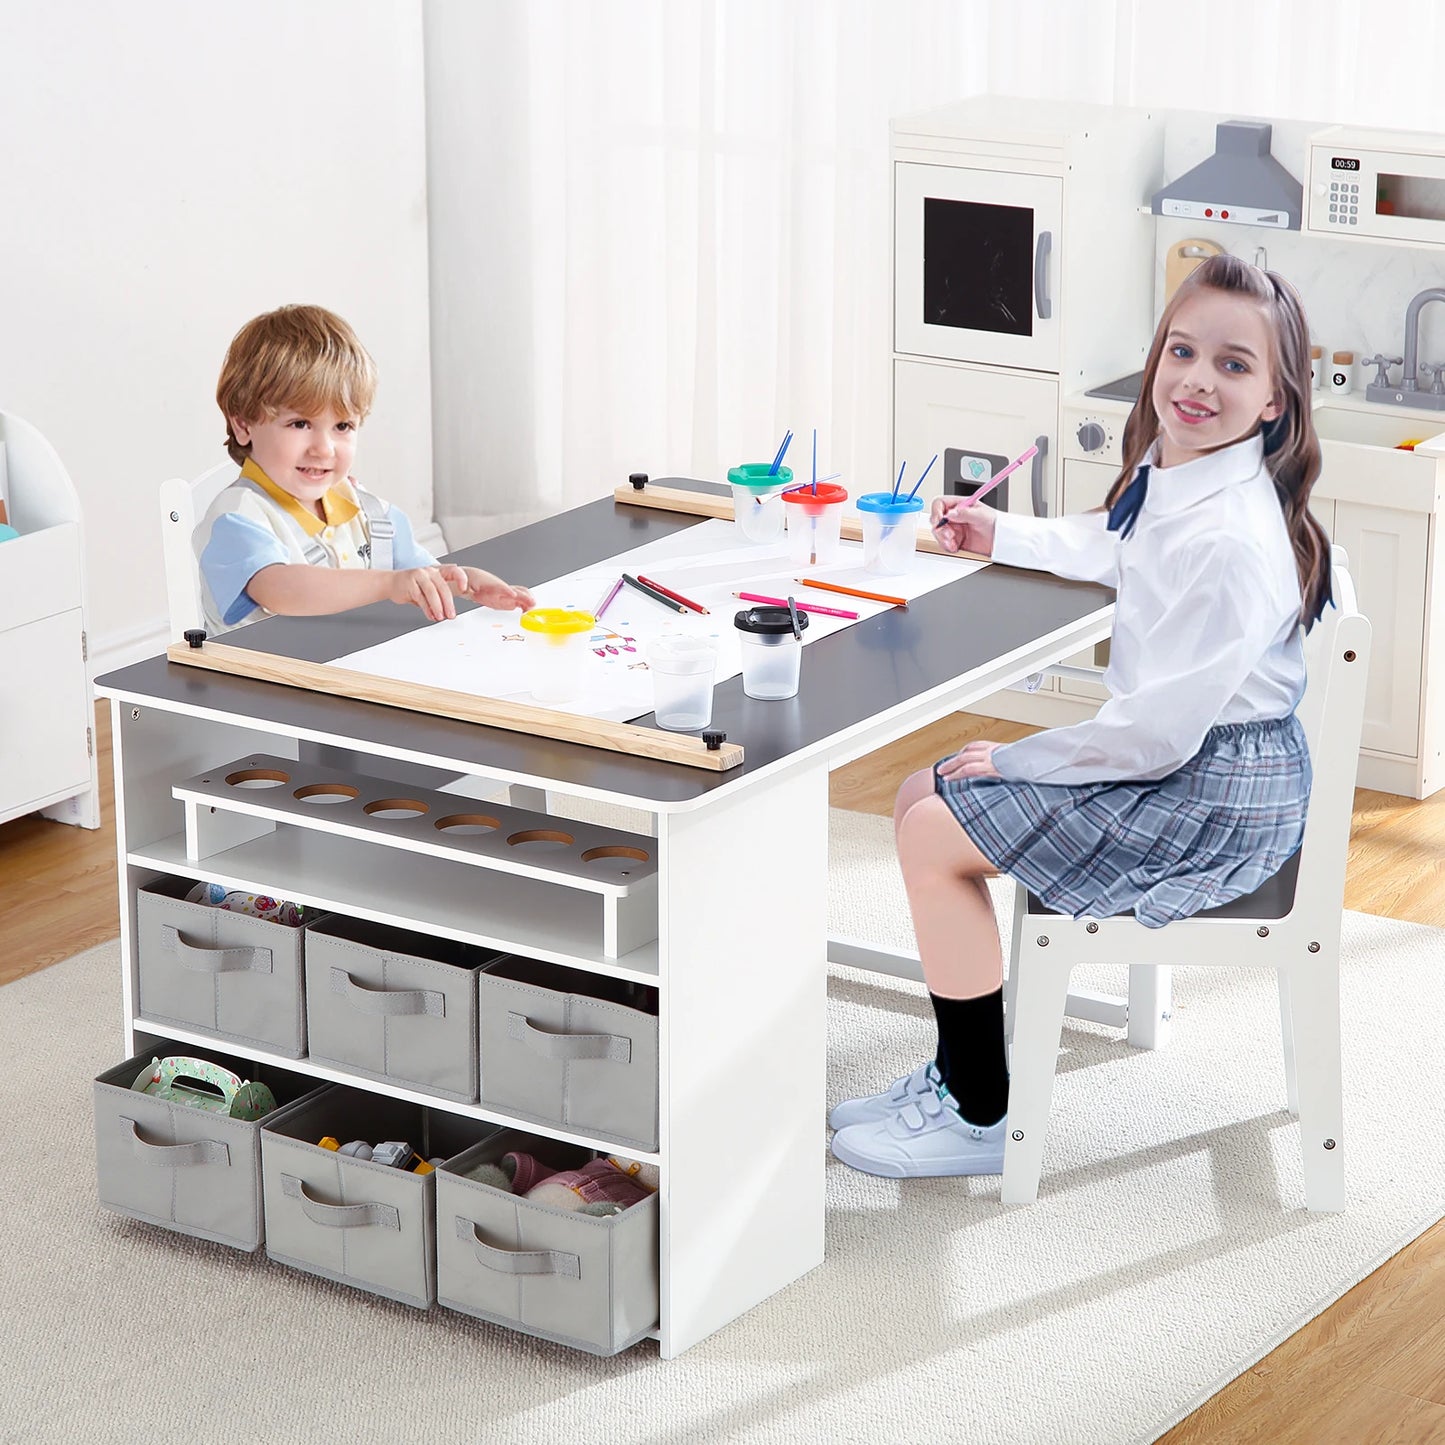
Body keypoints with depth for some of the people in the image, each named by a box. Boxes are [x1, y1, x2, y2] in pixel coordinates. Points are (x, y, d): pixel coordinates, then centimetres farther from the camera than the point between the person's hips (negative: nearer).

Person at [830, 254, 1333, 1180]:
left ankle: (978, 1119, 2)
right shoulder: (1174, 475, 1)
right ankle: (956, 1073, 18)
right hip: (1171, 757, 10)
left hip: (1216, 799, -10)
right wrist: (1003, 536, 23)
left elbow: (1161, 728, -27)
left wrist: (1016, 762, -15)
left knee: (934, 834, -10)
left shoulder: (1234, 543, -29)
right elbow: (1111, 550, 27)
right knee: (921, 798, 12)